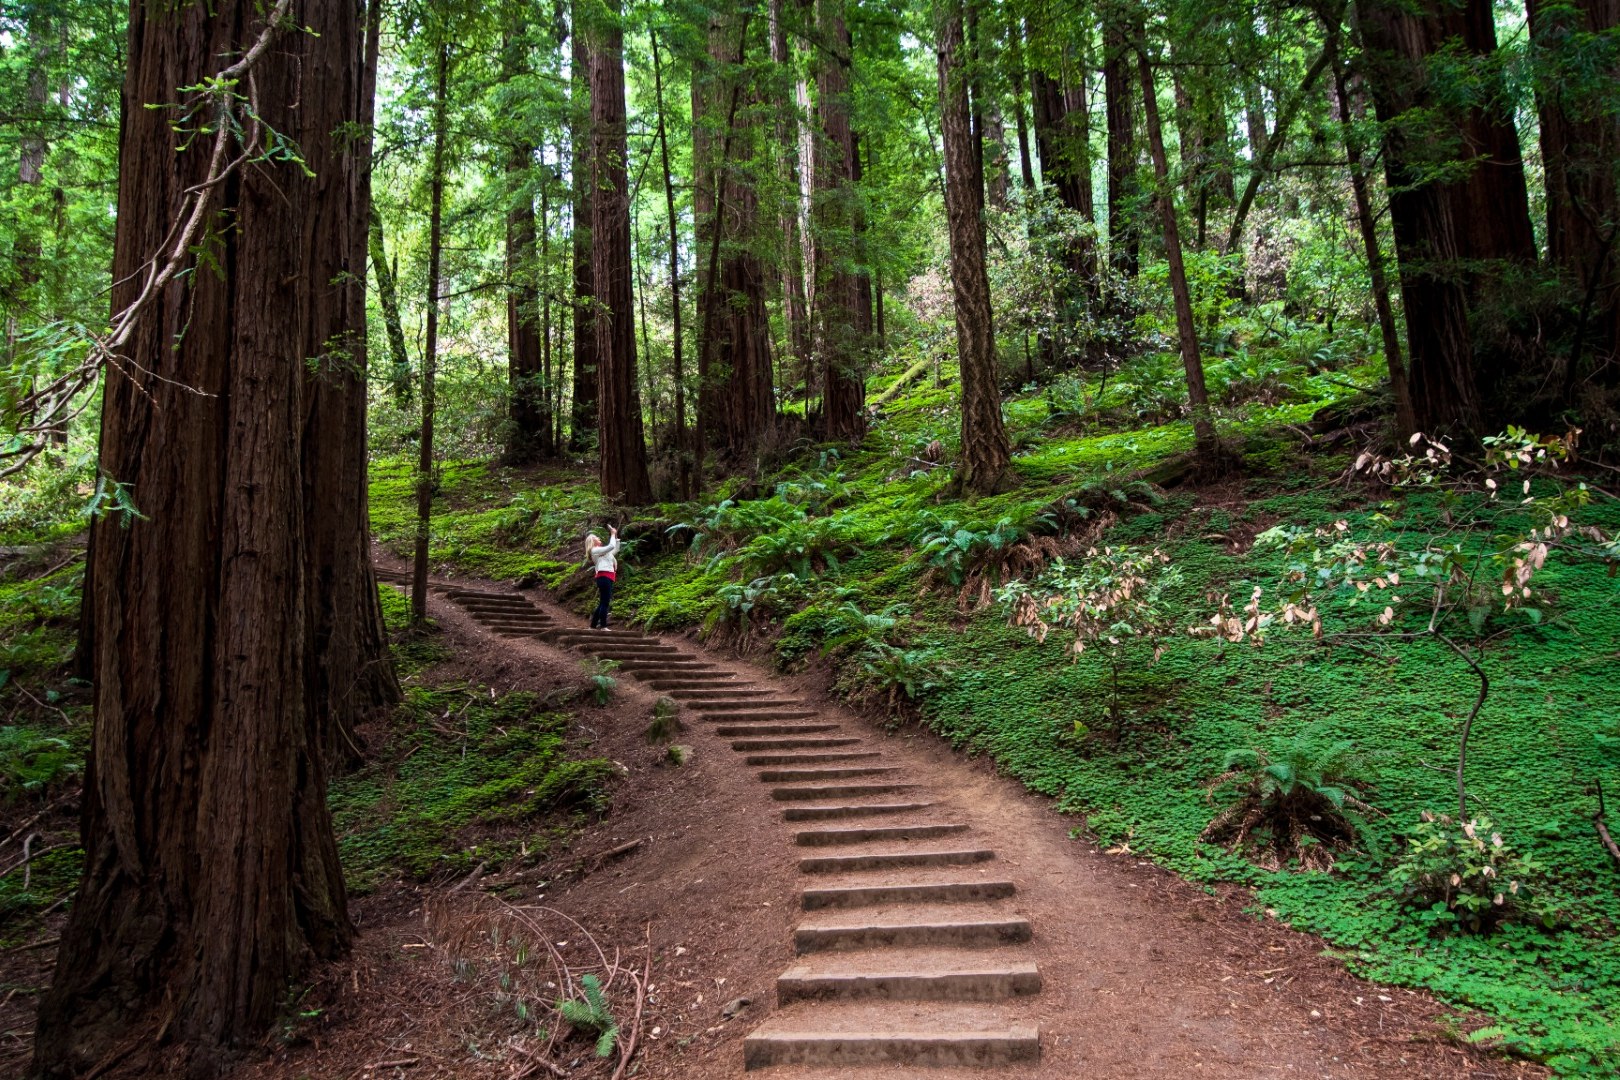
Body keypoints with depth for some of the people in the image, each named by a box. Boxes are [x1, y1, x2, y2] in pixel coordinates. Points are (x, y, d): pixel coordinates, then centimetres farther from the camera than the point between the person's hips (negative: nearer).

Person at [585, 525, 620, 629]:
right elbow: (611, 546, -13)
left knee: (603, 603, 9)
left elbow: (615, 550, 30)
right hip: (604, 577, -10)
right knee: (605, 602, -13)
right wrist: (613, 534, -2)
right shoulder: (595, 550, -2)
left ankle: (593, 626, 10)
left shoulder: (600, 551, 26)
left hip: (607, 578, 10)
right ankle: (603, 626, -16)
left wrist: (616, 536, 22)